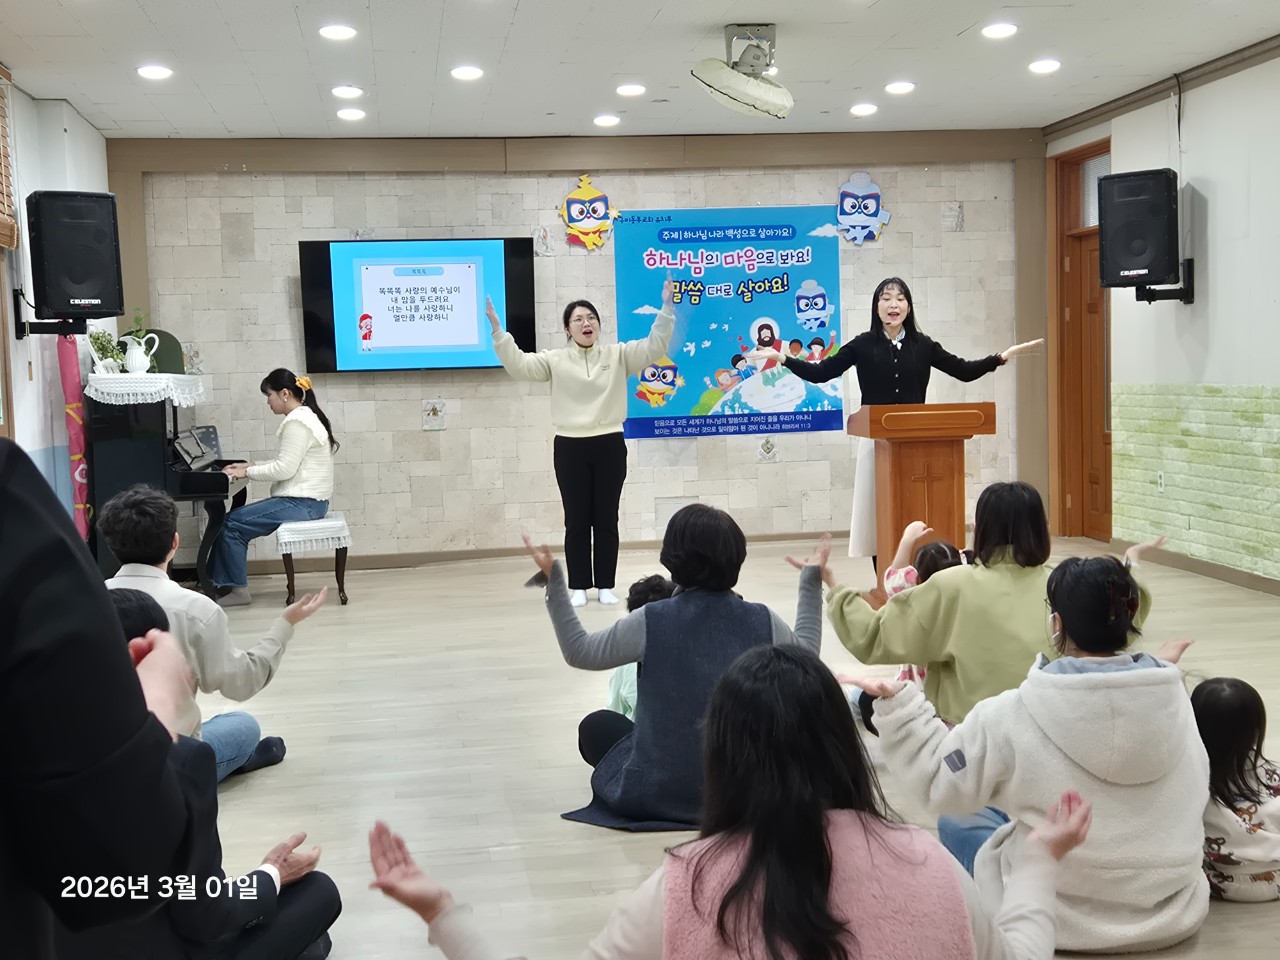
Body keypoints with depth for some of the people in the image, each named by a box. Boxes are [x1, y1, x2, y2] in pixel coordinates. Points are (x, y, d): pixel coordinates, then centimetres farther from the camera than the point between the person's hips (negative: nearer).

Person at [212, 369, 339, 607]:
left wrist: (248, 472, -10)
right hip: (305, 499, 10)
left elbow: (284, 469, -21)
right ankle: (222, 585, 8)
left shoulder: (297, 422, -16)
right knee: (237, 520, 8)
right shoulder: (306, 417, 16)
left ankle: (238, 589, -1)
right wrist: (250, 466, 13)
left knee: (232, 523, -10)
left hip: (301, 503, -10)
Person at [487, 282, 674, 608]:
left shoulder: (617, 355, 4)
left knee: (606, 519, 6)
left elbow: (654, 347, -4)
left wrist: (666, 308, -14)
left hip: (609, 446, 1)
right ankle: (578, 587, 14)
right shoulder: (555, 360, 2)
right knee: (576, 520, 5)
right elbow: (518, 364, -7)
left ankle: (605, 585, 16)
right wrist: (498, 330, -18)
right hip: (570, 448, 0)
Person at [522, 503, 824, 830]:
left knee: (595, 726, 24)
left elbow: (578, 652, -2)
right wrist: (812, 580, 20)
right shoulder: (762, 620, -11)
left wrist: (553, 579, 3)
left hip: (660, 791, -2)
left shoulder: (651, 621, -17)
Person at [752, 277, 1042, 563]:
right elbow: (820, 373, 0)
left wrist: (1002, 357, -1)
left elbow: (964, 371, 10)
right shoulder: (863, 345, 1)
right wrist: (782, 358, -11)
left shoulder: (923, 345, 7)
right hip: (877, 440, -1)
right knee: (877, 512, 0)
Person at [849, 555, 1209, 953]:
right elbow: (1191, 797, 6)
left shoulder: (1014, 715, -21)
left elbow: (937, 779, -11)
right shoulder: (1176, 703, -11)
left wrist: (897, 705, -7)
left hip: (1063, 917, -4)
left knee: (957, 824, 20)